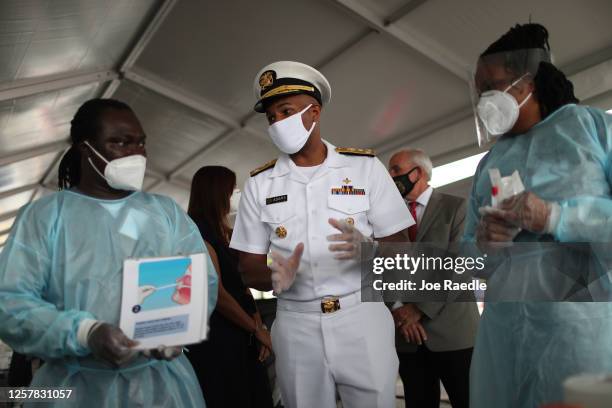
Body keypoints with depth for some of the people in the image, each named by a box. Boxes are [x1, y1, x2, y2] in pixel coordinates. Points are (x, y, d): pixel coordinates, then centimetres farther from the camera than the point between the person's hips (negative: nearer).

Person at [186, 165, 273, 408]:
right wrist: (258, 330, -10)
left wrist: (260, 328, 2)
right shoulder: (199, 232, -14)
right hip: (216, 342, -8)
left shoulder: (228, 235, 13)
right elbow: (217, 294, -19)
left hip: (244, 339, 8)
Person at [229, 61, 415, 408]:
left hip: (362, 317, -1)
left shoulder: (365, 166, -2)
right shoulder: (259, 184, 3)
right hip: (296, 324, 2)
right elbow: (249, 271, 3)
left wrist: (369, 251, -22)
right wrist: (276, 277, -18)